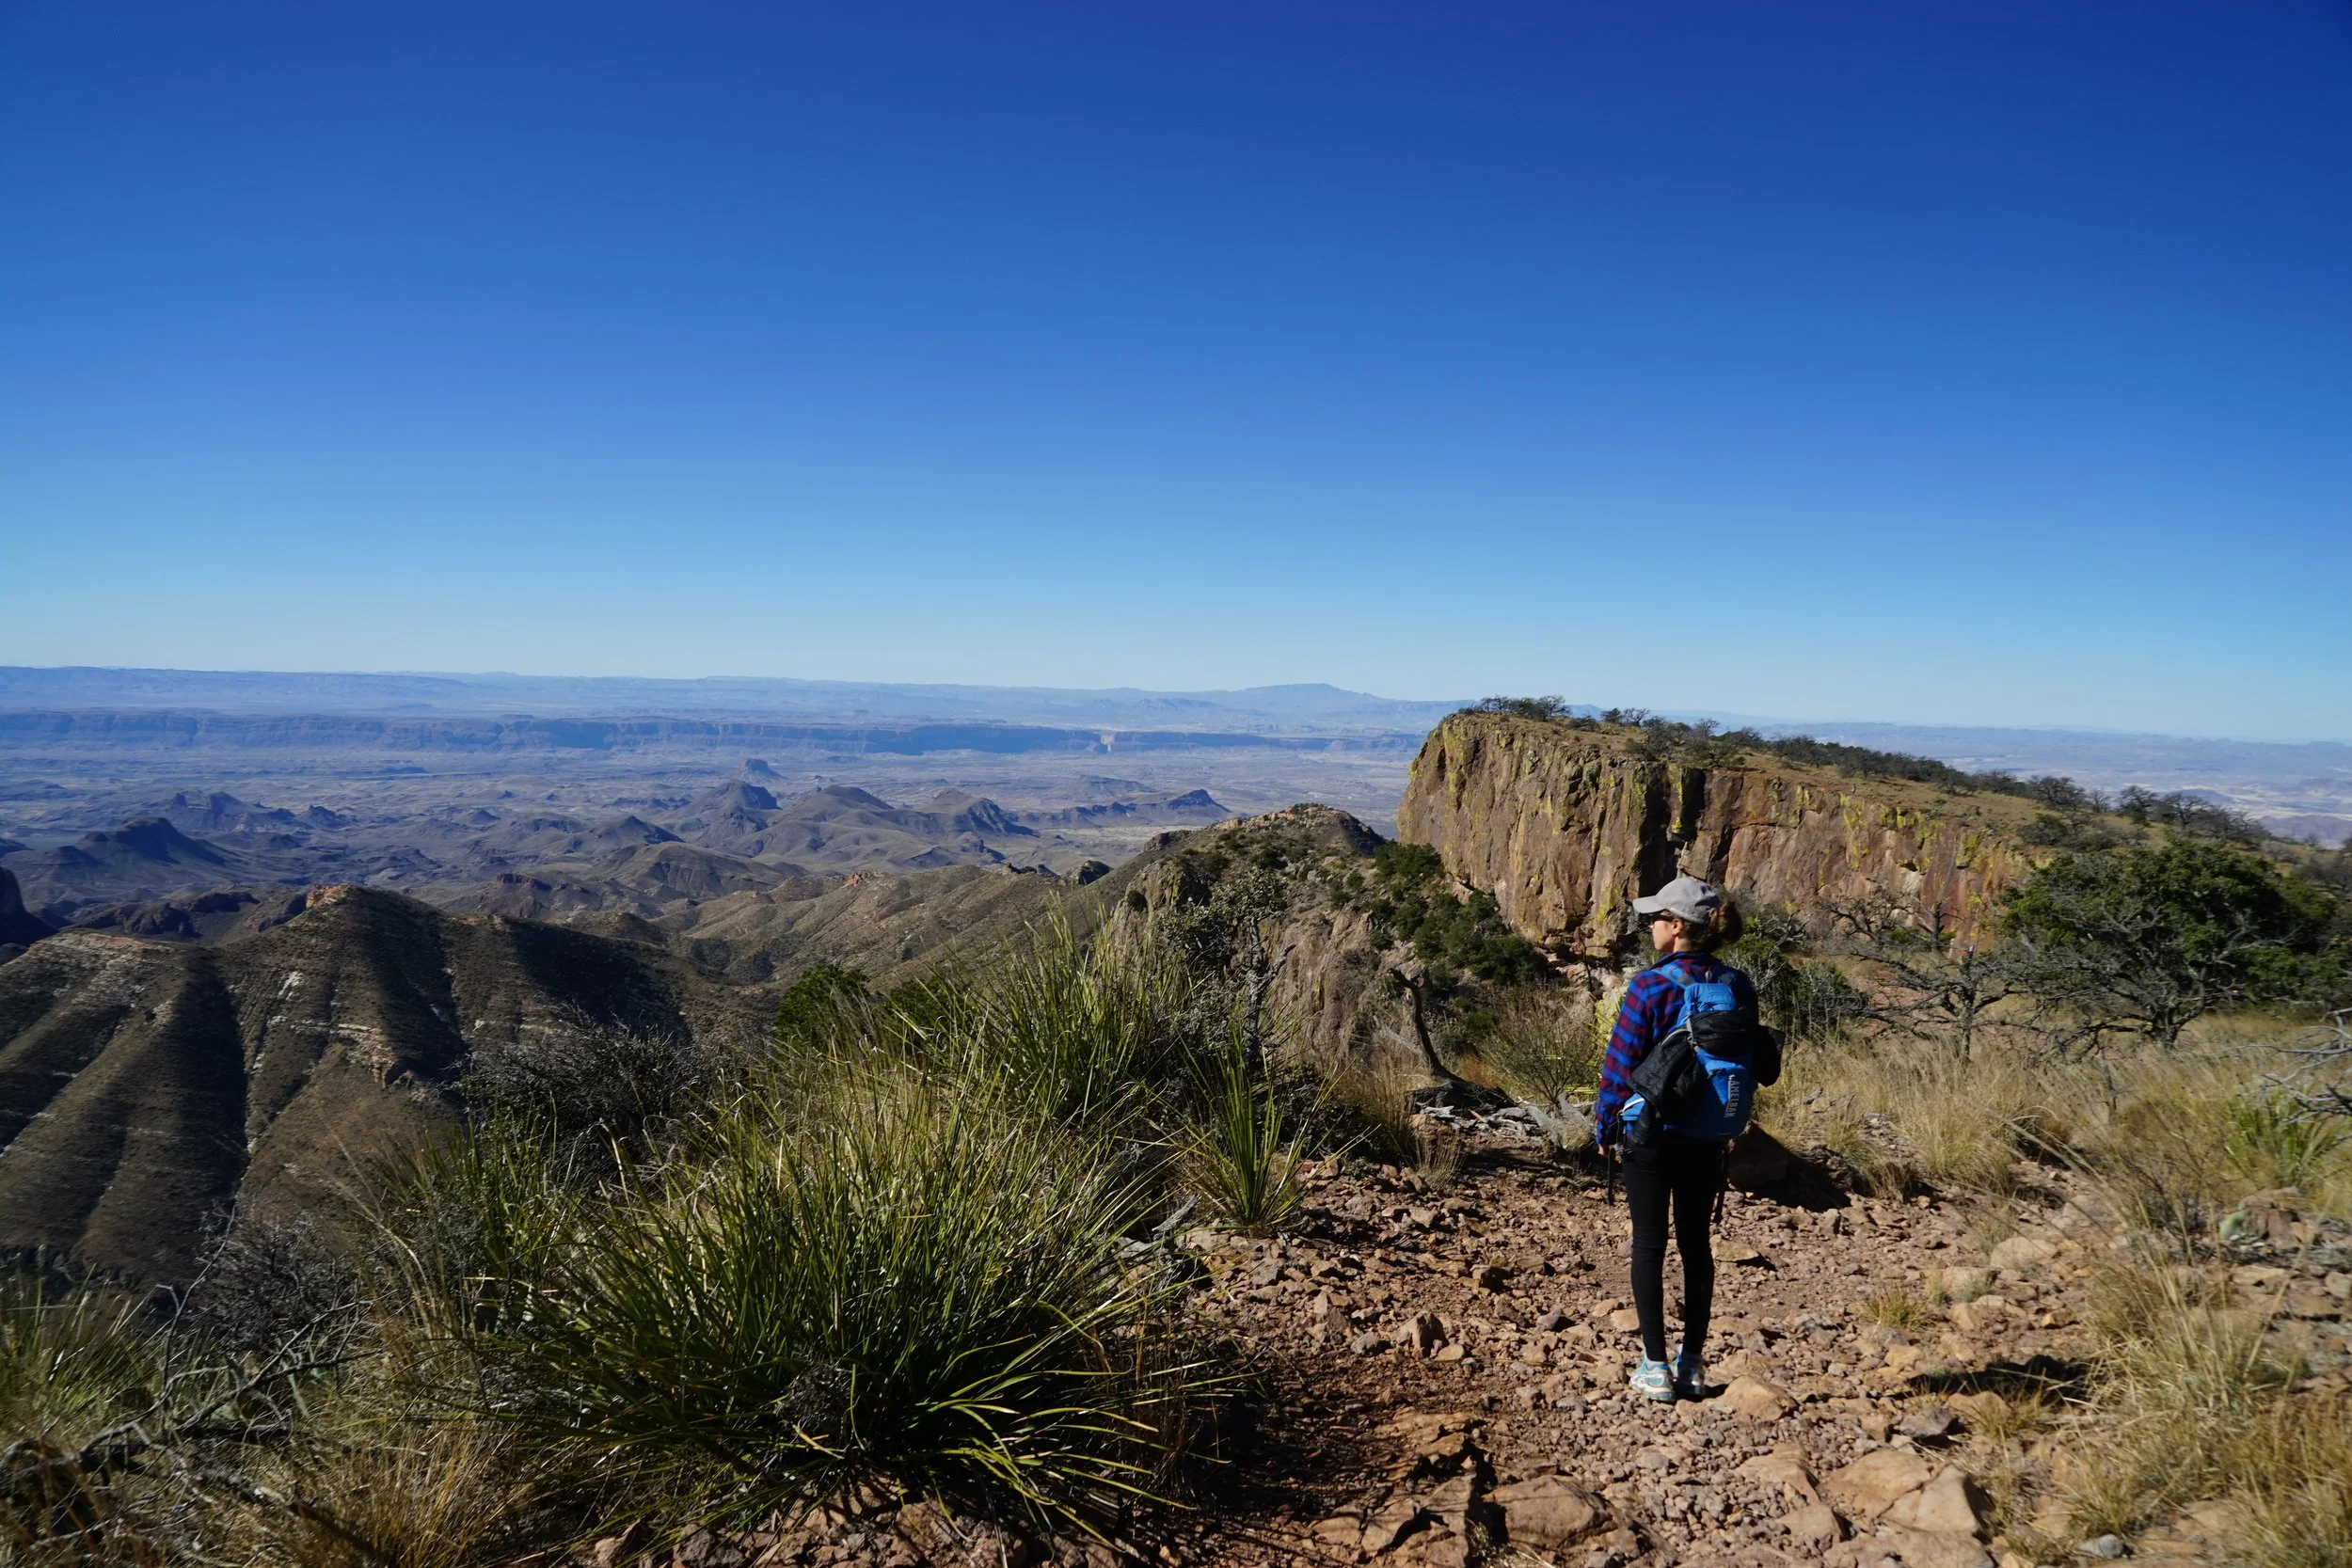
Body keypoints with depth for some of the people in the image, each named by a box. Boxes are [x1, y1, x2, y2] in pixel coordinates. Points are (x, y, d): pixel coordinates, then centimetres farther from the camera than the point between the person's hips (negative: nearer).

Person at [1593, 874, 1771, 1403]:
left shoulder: (1650, 987, -17)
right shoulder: (1739, 986, -1)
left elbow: (1620, 1065, -13)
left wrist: (1605, 1128, -1)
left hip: (1650, 1135, -5)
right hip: (1709, 1139, 5)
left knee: (1649, 1245, 6)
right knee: (1696, 1244, 14)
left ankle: (1655, 1368, 10)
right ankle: (1692, 1364, 21)